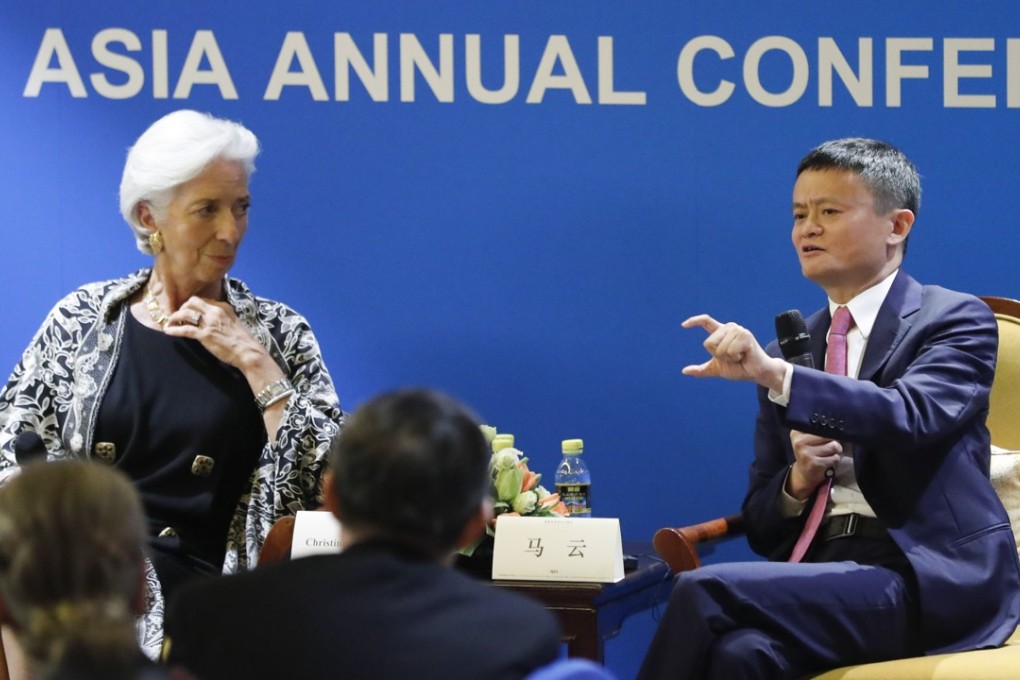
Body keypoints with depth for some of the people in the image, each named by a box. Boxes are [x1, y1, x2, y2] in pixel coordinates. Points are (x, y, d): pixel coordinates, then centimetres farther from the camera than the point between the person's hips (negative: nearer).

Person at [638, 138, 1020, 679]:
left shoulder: (955, 320, 4)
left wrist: (773, 374, -30)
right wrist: (797, 480, -4)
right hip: (821, 570, 5)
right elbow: (762, 527, 20)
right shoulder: (790, 348, 20)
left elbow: (910, 417, -19)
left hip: (929, 579, -5)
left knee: (704, 592, -26)